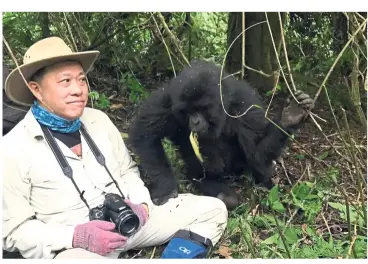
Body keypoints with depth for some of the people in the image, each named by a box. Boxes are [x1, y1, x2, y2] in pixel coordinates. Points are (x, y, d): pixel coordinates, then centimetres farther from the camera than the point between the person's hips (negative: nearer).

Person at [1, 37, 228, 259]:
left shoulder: (98, 120, 7)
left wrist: (140, 204, -3)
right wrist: (76, 236, -21)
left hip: (128, 223, 6)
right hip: (71, 247, -5)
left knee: (212, 210, -4)